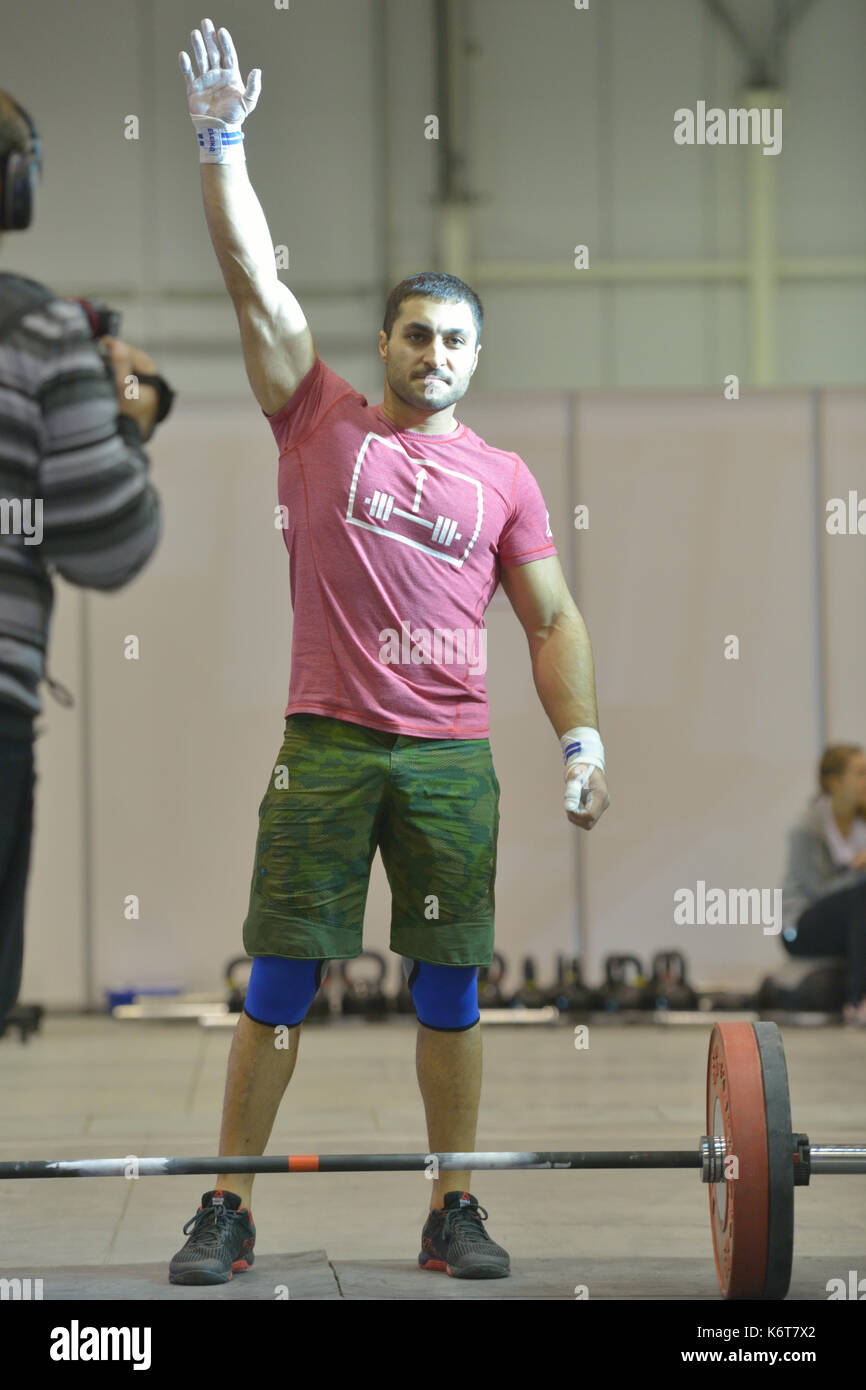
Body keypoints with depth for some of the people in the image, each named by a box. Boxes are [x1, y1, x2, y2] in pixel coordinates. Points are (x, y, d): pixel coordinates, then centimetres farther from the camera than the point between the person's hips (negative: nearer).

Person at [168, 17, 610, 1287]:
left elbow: (553, 619, 12)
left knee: (449, 987, 5)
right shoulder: (320, 421, 7)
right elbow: (252, 275, 2)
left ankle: (454, 1214, 14)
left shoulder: (503, 480, 11)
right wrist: (223, 143, -5)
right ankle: (228, 1211, 5)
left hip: (453, 757, 2)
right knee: (280, 980, -1)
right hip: (328, 744, -2)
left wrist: (583, 738, -1)